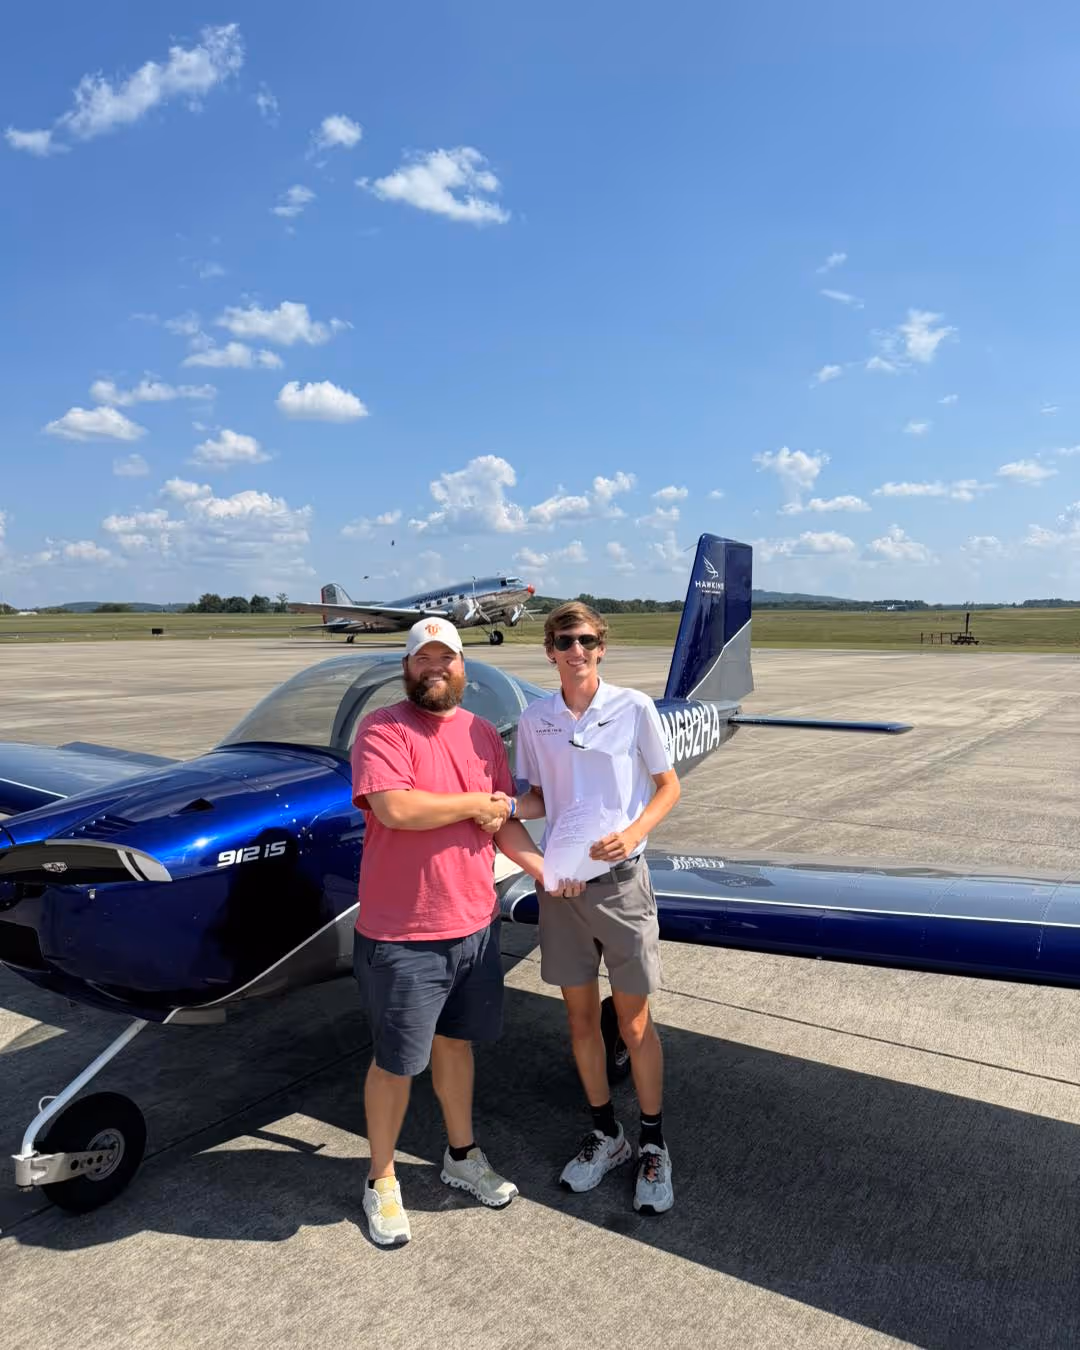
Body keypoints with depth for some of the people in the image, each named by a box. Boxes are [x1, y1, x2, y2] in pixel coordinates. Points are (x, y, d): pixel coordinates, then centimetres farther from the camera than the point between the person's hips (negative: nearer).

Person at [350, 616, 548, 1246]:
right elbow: (394, 808, -28)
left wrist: (544, 867, 1)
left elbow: (503, 818, 11)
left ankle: (463, 1155, 43)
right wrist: (475, 803, -16)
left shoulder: (482, 733, 7)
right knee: (396, 1062, 10)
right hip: (402, 935, -5)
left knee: (456, 1041, 23)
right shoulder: (382, 730, -13)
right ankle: (382, 1182, 33)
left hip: (475, 923, 6)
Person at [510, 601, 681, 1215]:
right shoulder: (535, 720, 0)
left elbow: (668, 785, 0)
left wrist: (632, 832, -16)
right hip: (560, 881, 3)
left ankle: (654, 1145, 28)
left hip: (620, 878, -3)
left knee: (634, 1020, 7)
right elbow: (541, 797, 9)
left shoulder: (634, 708, -8)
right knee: (581, 1017, 15)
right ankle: (607, 1134, 35)